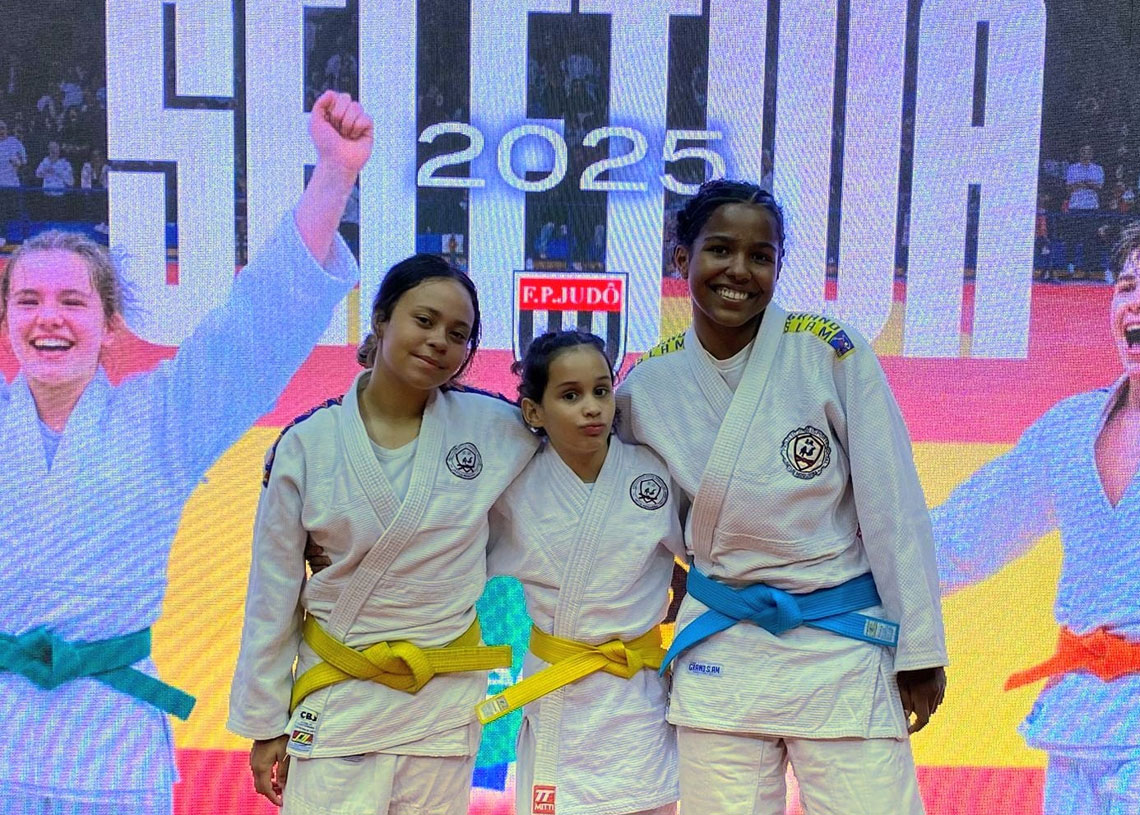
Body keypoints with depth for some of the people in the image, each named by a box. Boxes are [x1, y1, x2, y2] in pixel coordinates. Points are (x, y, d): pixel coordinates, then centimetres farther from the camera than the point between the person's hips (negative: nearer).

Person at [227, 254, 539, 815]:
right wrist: (265, 725, 2)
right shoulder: (307, 444, -9)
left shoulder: (496, 427, -8)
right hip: (337, 699, -1)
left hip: (447, 699, 2)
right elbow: (273, 595, -2)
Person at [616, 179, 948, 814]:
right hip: (720, 647, 2)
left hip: (843, 641, -2)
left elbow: (893, 507, -8)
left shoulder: (833, 353, -12)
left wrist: (920, 648, -5)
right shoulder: (649, 382, -3)